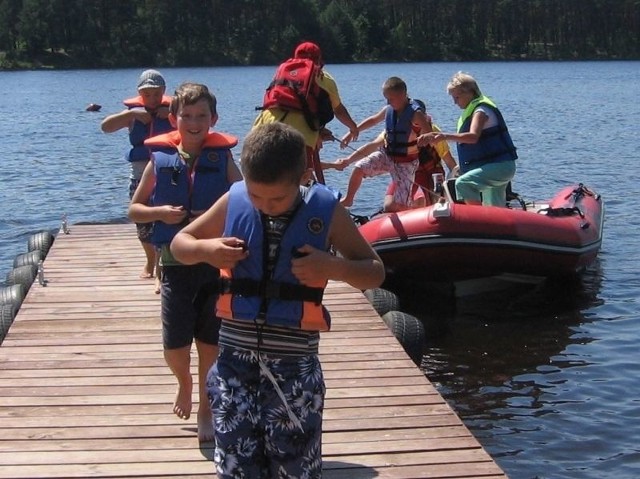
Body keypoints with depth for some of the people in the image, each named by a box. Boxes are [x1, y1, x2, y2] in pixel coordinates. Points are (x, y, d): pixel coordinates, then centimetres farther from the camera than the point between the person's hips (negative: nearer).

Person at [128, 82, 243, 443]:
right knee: (175, 345, 0)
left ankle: (206, 408, 27)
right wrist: (160, 212, -12)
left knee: (211, 343, 7)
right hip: (175, 263, 1)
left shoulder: (222, 158, 0)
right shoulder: (160, 160, 1)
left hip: (217, 262, 0)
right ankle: (184, 382, 34)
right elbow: (134, 209, 7)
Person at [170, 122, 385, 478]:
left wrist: (333, 267, -17)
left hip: (295, 368, -2)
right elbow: (180, 243, 13)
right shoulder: (234, 202, 0)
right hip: (236, 362, 2)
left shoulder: (325, 211, -4)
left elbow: (375, 272, 3)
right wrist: (206, 249, -9)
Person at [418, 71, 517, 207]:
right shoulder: (472, 109, 16)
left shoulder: (481, 110, -15)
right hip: (499, 166, 11)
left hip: (500, 166, -11)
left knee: (463, 183, -29)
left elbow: (473, 136, -33)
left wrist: (445, 136, -44)